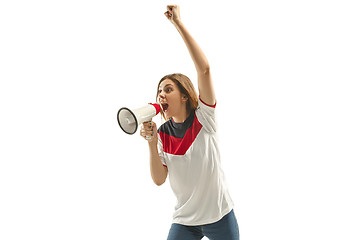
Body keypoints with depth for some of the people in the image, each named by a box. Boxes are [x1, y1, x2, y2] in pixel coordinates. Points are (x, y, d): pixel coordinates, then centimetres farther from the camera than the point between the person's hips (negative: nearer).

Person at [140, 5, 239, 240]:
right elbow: (159, 179, -7)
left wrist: (178, 23, -24)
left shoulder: (203, 117, -10)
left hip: (220, 216, -2)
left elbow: (204, 68, -23)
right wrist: (152, 143, -21)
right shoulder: (162, 133, -1)